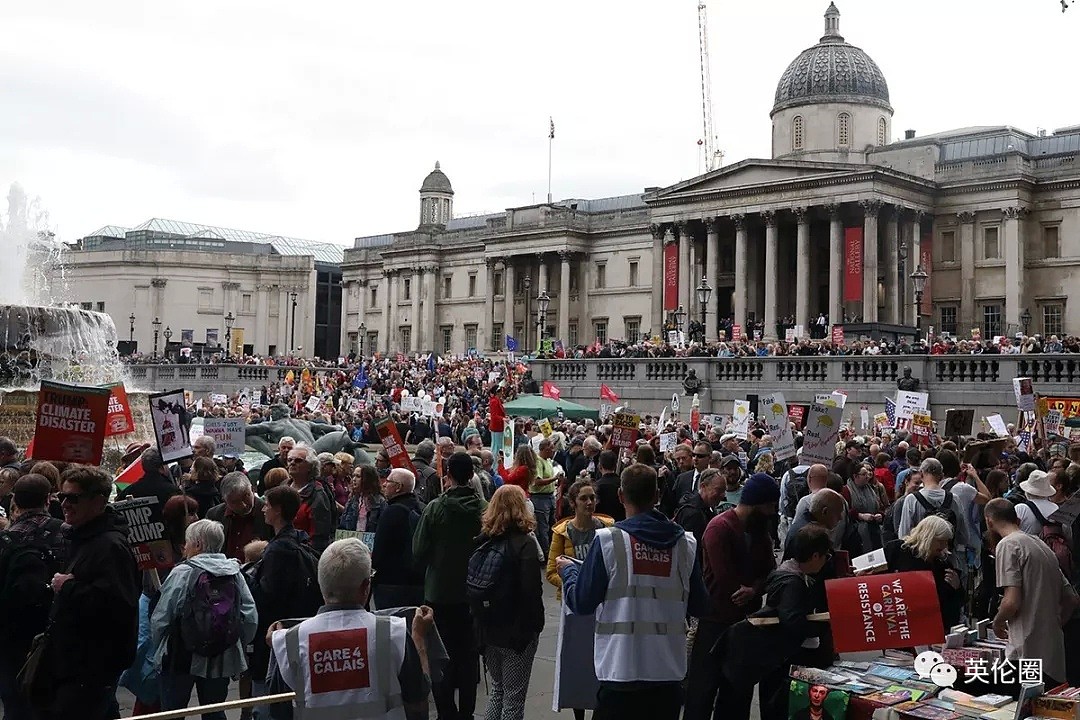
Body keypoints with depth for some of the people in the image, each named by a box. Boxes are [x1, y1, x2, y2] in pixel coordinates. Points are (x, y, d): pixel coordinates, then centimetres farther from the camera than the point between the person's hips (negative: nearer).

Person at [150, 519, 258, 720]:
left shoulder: (181, 573, -11)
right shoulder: (234, 573, -1)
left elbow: (161, 619, -9)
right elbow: (250, 618, -2)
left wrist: (158, 650, 7)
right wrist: (237, 645, 13)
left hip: (182, 658, -4)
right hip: (222, 660, 4)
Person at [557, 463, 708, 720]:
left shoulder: (608, 540, -10)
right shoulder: (685, 543, 0)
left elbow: (581, 603, -6)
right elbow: (698, 607, 7)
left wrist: (568, 571, 13)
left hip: (621, 669, -3)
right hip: (670, 670, 3)